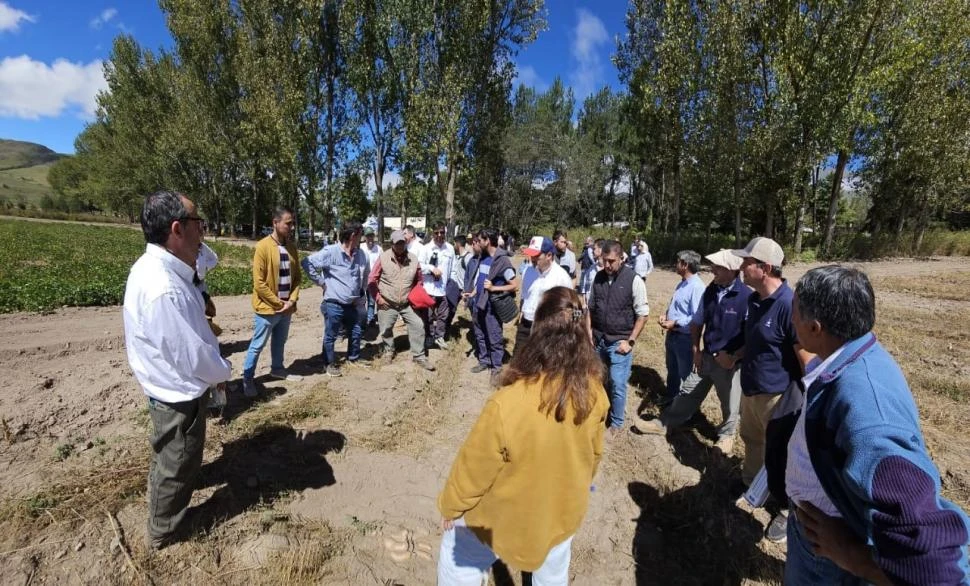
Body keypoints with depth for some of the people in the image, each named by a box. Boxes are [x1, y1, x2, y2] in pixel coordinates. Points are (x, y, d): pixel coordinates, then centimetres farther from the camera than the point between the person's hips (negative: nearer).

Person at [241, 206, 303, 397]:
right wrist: (278, 303, -14)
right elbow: (259, 283, -17)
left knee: (280, 342, 20)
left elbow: (297, 276, 9)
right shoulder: (263, 247, -15)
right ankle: (247, 379, 20)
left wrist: (292, 300, -4)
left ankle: (277, 369, 37)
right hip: (267, 308, -6)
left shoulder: (291, 247, 5)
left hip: (287, 307, 6)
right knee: (257, 345, 6)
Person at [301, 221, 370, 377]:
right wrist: (321, 281, -13)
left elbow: (366, 274, 19)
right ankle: (331, 363, 27)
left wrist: (363, 292, 16)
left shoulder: (362, 255, 1)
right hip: (334, 305, -6)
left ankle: (353, 358, 38)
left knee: (356, 333, 17)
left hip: (353, 304, 6)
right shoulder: (330, 252, -17)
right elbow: (307, 263, -16)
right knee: (330, 336, 9)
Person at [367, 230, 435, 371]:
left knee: (418, 326, -3)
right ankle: (389, 350, 39)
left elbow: (418, 280, 10)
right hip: (387, 304, -2)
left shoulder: (413, 259, -4)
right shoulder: (383, 257, -12)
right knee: (386, 330, 11)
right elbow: (372, 280, -5)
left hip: (407, 303, 2)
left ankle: (419, 356, 12)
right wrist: (378, 297, -10)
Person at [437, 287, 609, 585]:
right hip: (565, 511, 5)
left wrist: (450, 505, -2)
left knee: (457, 558, 25)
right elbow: (594, 452, -3)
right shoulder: (593, 392, -21)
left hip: (508, 517, -4)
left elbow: (474, 467, -22)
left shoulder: (507, 405, -39)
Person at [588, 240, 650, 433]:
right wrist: (588, 333, 4)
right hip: (598, 340, 4)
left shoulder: (634, 280, -13)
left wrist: (630, 341, -10)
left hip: (619, 342, -4)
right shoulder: (598, 277, 0)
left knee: (617, 384, 2)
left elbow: (643, 314, -7)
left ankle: (615, 423, 24)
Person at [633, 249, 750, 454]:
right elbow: (697, 322, 8)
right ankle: (664, 423, 32)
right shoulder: (710, 291, -3)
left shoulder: (746, 297, -21)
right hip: (706, 356, 5)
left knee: (730, 405, 17)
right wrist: (696, 350, 4)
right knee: (688, 392, 17)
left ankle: (726, 435, 44)